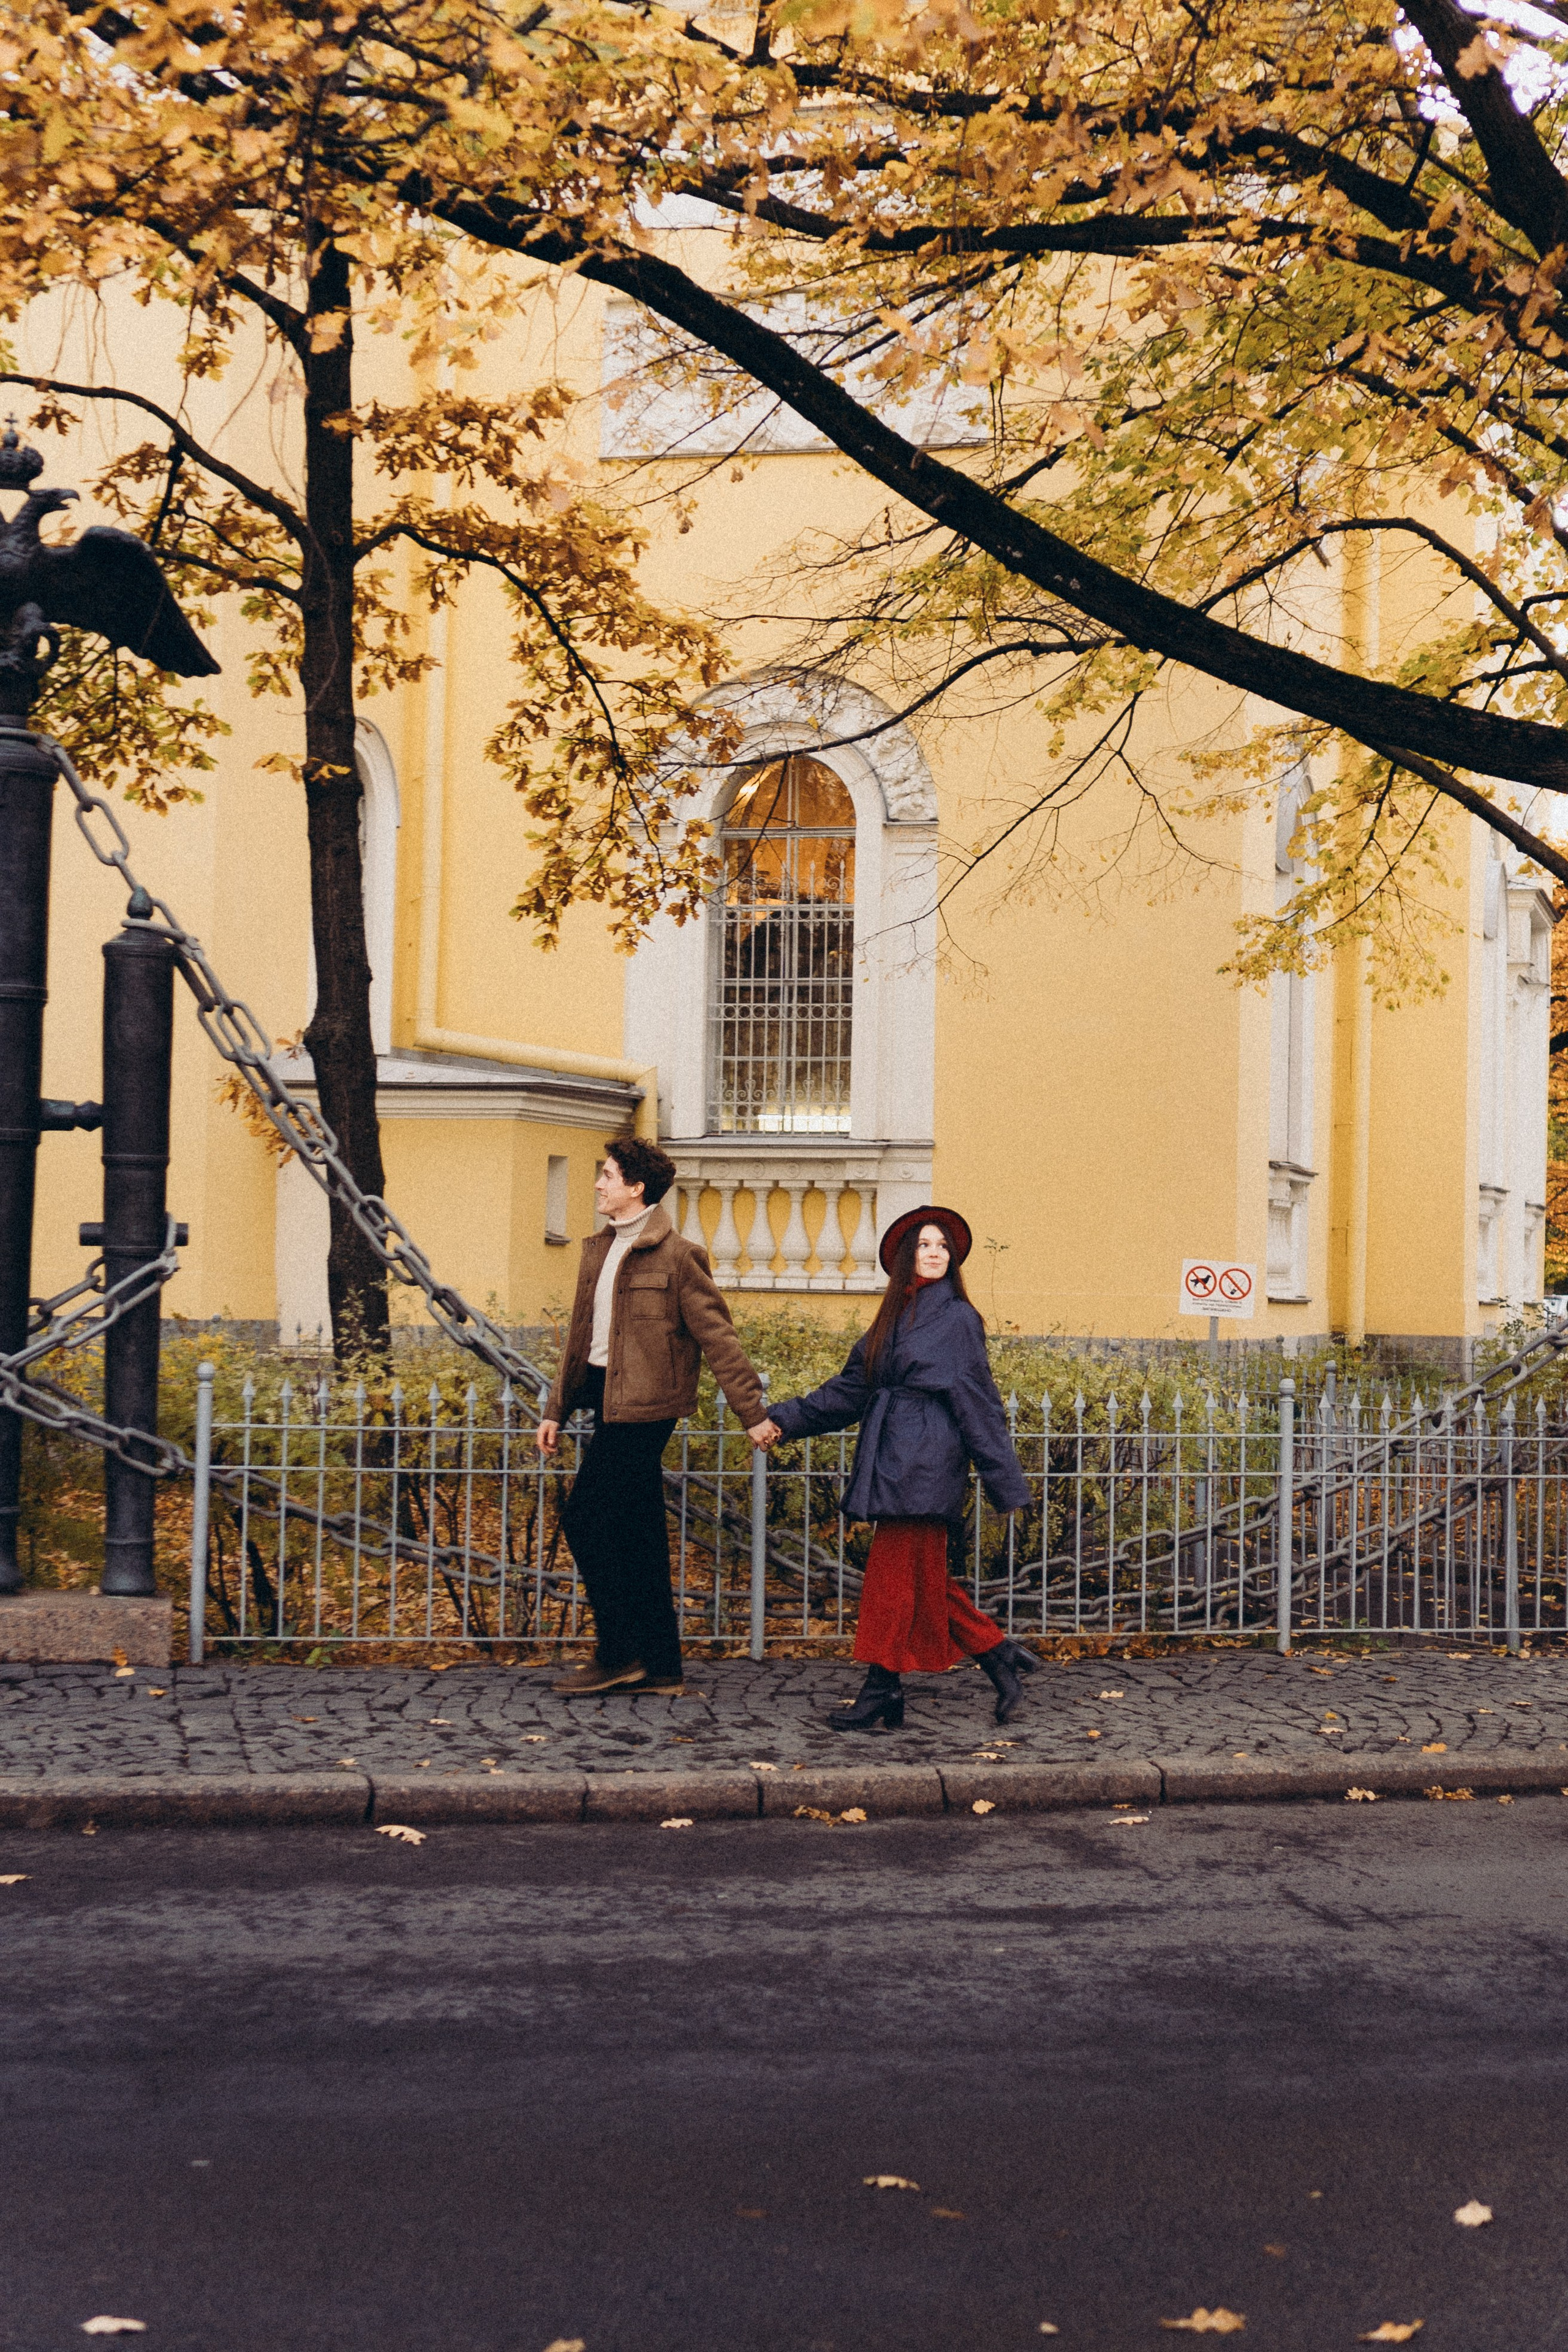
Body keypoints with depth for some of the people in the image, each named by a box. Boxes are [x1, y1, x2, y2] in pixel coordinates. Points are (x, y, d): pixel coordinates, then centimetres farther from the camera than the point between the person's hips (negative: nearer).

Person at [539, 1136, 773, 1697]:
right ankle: (660, 1665, 15)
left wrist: (753, 1412, -11)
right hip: (604, 1396, 8)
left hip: (640, 1406, -8)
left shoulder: (675, 1256, -11)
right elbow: (580, 1336, 20)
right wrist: (557, 1409, 18)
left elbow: (717, 1336, -10)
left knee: (585, 1520, -9)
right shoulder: (598, 1250, 14)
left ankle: (618, 1654, 0)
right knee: (637, 1535, 10)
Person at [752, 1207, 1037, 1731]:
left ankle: (883, 1688, 1)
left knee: (897, 1572, -5)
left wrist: (1007, 1485, -5)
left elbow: (977, 1403, -5)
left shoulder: (957, 1319, -4)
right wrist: (784, 1421, 13)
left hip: (926, 1461, -7)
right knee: (921, 1576, 8)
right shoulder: (893, 1318, 16)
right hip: (891, 1460, 7)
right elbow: (850, 1389, 18)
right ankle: (999, 1654, 19)